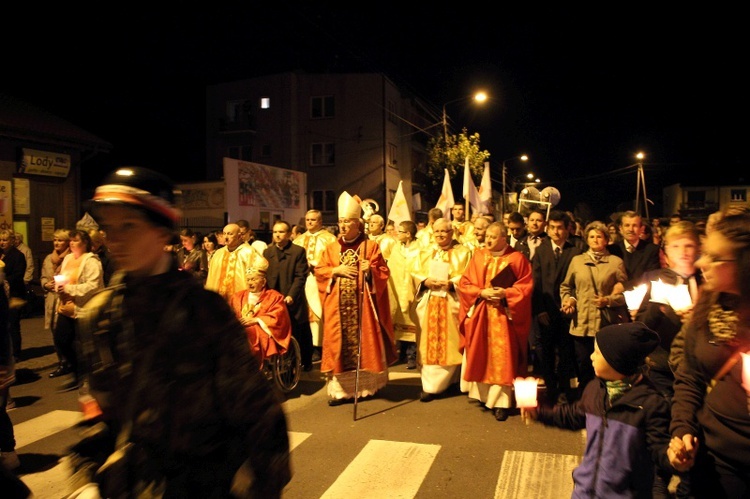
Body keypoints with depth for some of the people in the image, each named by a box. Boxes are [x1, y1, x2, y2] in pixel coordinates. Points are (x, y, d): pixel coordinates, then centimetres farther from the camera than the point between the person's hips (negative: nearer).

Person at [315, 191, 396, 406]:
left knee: (363, 343, 1)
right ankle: (339, 389, 7)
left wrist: (370, 270, -19)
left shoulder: (370, 246, 3)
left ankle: (364, 386, 15)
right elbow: (319, 270, 9)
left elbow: (382, 272, 0)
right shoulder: (331, 248, 11)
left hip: (362, 303, -2)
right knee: (339, 344, 1)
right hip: (338, 305, 2)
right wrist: (336, 270, -7)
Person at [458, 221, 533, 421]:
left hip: (503, 317, -3)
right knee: (480, 356, 8)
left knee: (501, 358, -1)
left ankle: (501, 401, 7)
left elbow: (526, 286, -4)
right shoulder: (478, 256, 6)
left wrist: (505, 294, -17)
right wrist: (481, 293, -12)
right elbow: (464, 283, 4)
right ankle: (482, 394, 23)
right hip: (479, 314, 3)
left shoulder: (517, 258, -2)